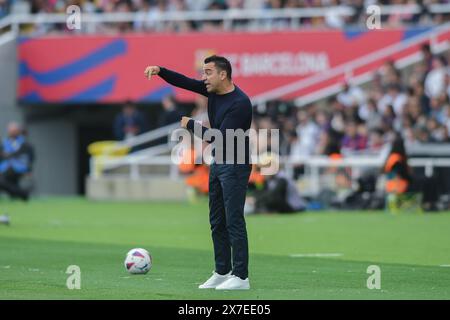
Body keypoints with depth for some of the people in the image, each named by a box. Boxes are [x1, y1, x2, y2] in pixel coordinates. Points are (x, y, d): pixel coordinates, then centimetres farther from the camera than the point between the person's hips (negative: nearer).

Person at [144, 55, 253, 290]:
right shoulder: (212, 90, 2)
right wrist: (159, 71, -12)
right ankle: (222, 272, 19)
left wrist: (191, 125, -16)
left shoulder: (240, 103, -23)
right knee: (217, 221, 12)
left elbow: (220, 137, -27)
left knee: (234, 221, -9)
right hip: (217, 163, 9)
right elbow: (183, 82, 4)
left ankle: (241, 277, -6)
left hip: (235, 166, -9)